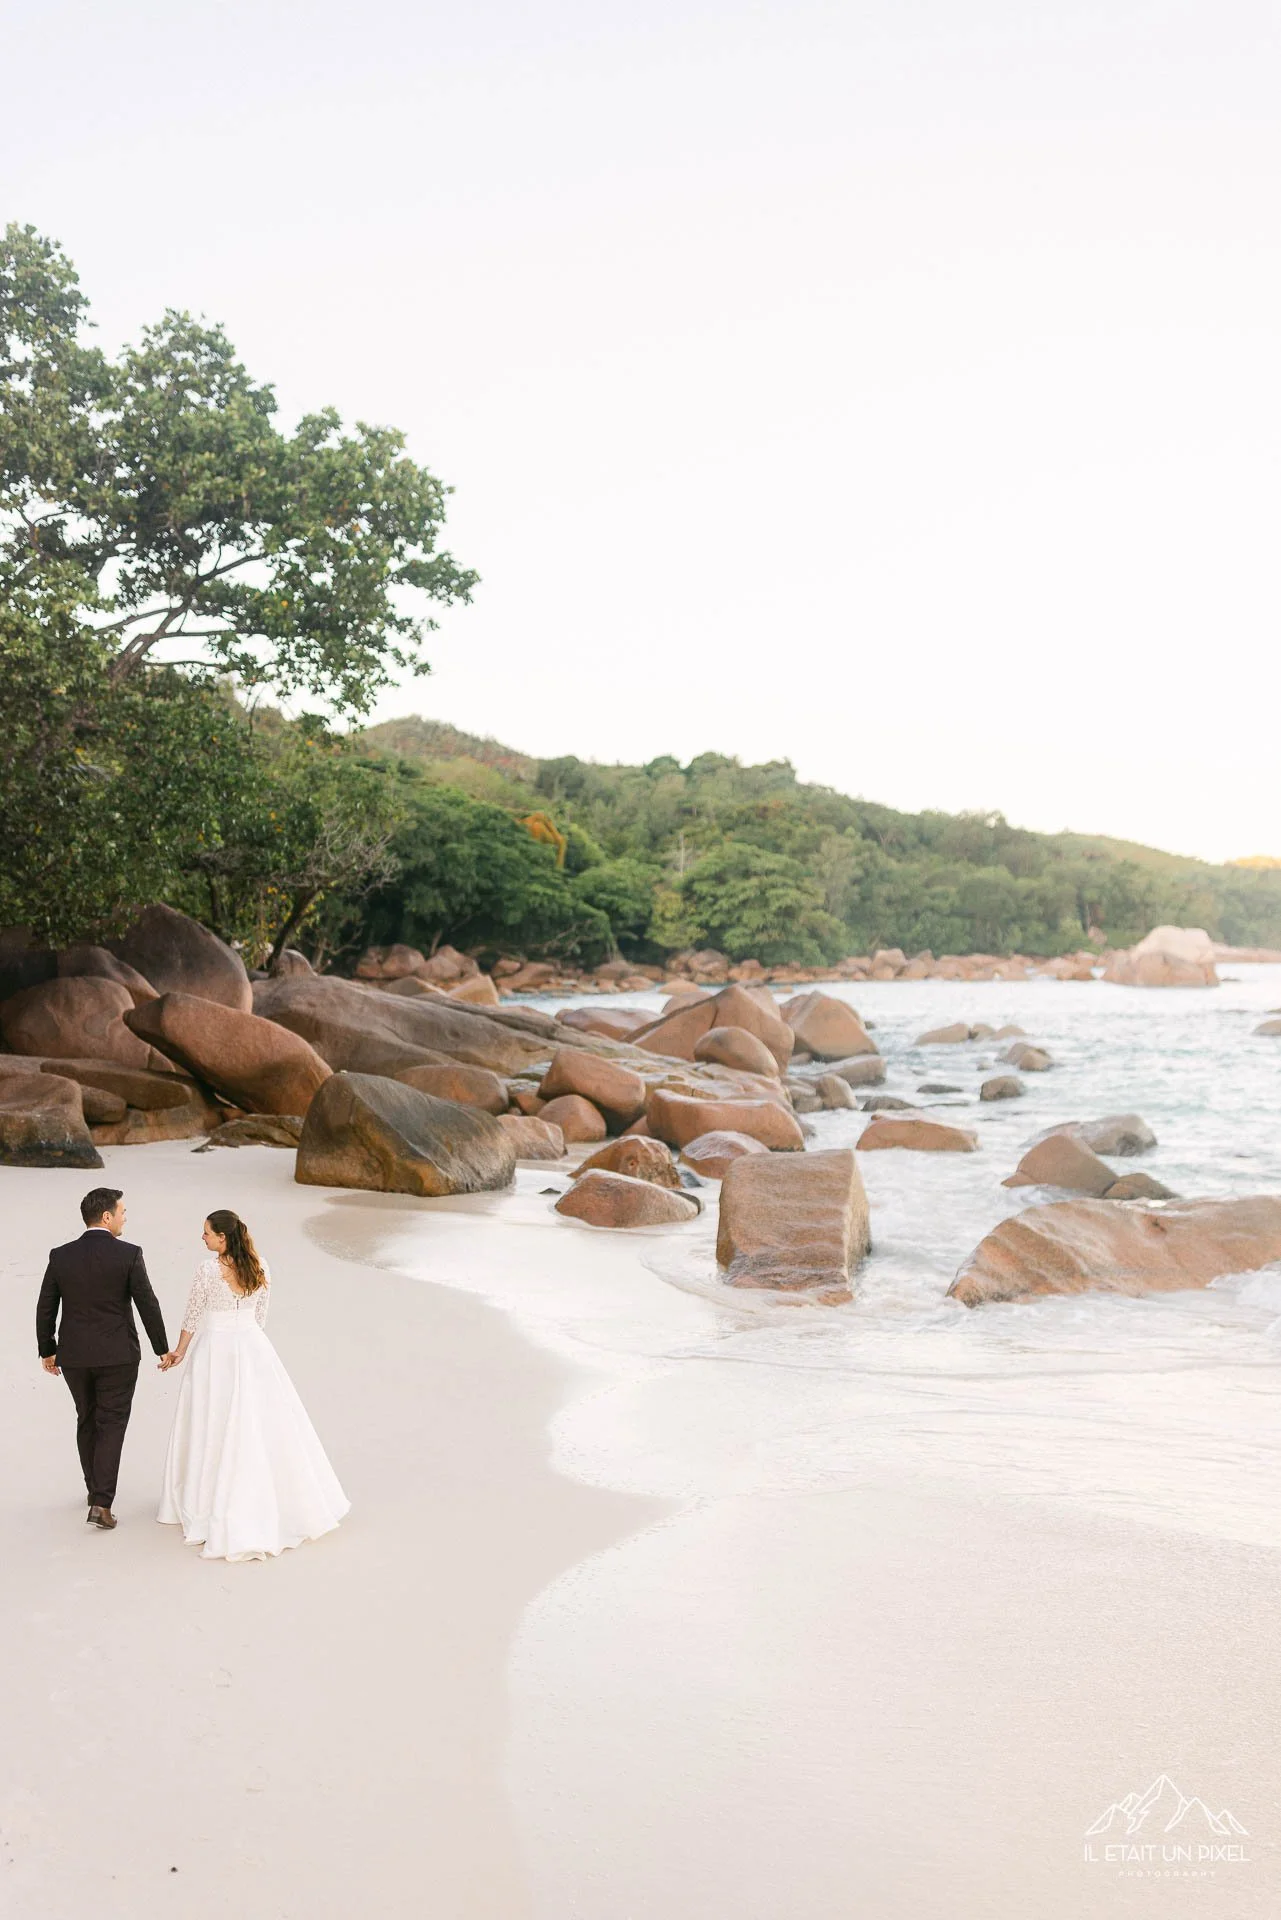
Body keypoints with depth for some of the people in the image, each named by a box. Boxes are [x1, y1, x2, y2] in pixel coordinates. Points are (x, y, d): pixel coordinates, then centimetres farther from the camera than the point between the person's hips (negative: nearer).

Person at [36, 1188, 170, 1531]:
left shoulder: (60, 1256, -3)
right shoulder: (129, 1254, -13)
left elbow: (45, 1309, 3)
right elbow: (148, 1305, -10)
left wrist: (47, 1350, 17)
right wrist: (163, 1348, 2)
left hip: (74, 1356, 4)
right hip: (118, 1356, -4)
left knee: (87, 1421, 21)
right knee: (111, 1425, 4)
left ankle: (95, 1488, 34)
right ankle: (101, 1503, -4)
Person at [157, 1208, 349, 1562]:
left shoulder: (208, 1268, -16)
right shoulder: (259, 1268, -1)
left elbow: (192, 1316, -7)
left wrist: (179, 1352, 7)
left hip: (215, 1351, -4)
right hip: (252, 1347, 5)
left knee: (215, 1427, 6)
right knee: (266, 1421, 14)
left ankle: (208, 1508, 16)